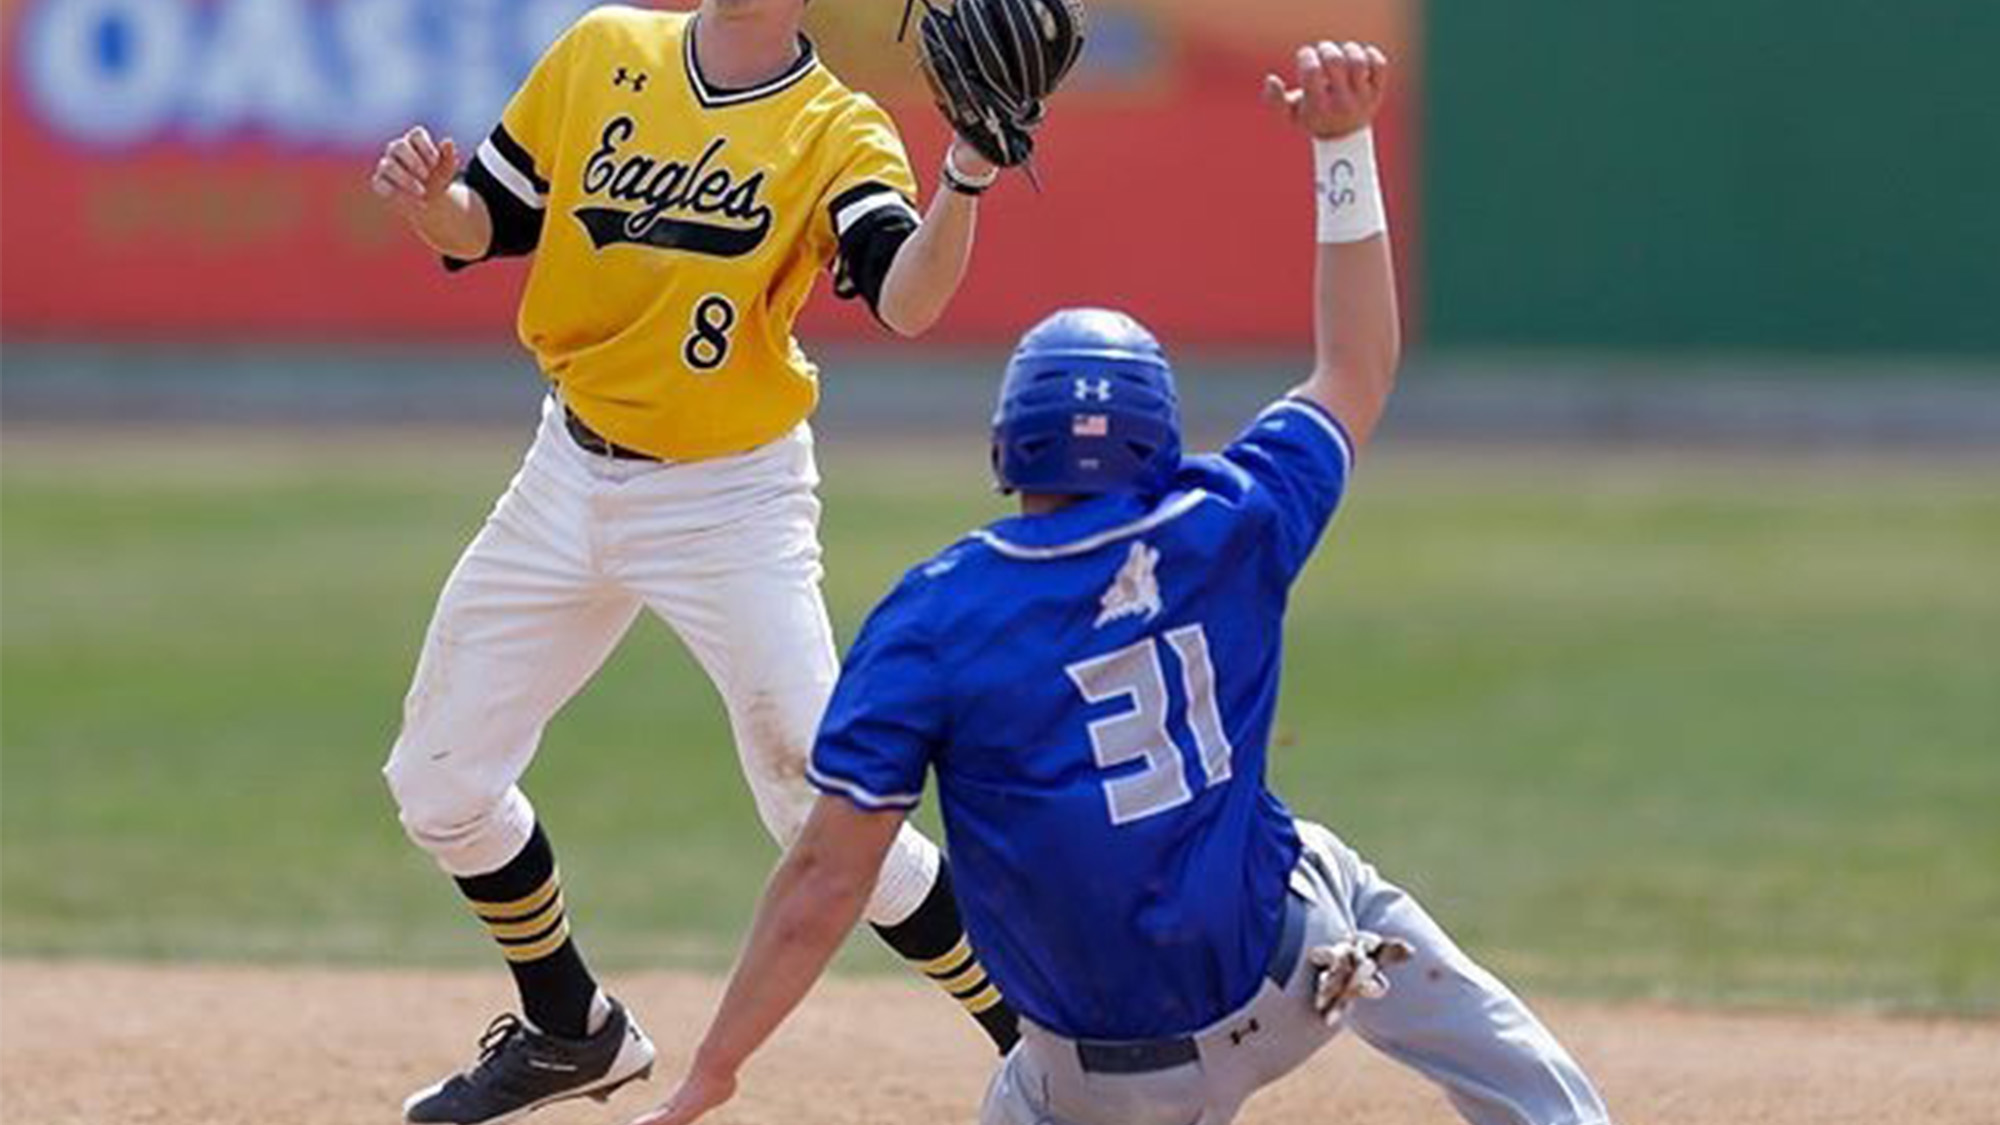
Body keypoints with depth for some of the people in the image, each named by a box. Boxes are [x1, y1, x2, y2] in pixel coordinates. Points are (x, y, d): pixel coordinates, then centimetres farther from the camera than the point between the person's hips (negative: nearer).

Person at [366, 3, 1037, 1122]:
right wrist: (427, 198, -15)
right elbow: (482, 225, 7)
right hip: (571, 478, 5)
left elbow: (908, 299, -29)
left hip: (733, 504, -5)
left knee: (827, 816, -14)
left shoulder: (838, 134, -12)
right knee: (440, 782, 11)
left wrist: (968, 176, -46)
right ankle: (570, 1033, 34)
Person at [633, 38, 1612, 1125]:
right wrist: (1343, 143, 17)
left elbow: (828, 875, -12)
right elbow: (1358, 372, 13)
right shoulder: (1228, 533, -5)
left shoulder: (933, 618, -10)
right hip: (1281, 981, 2)